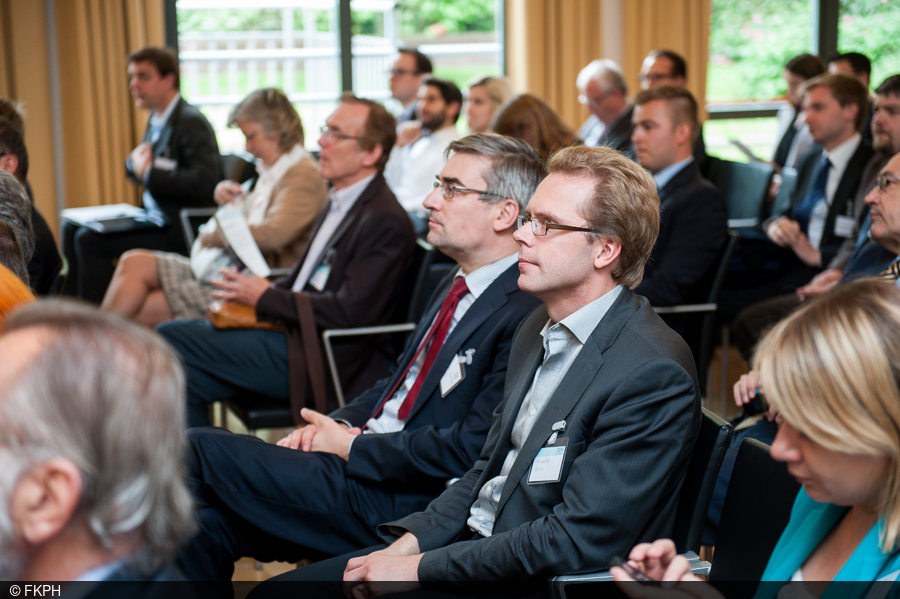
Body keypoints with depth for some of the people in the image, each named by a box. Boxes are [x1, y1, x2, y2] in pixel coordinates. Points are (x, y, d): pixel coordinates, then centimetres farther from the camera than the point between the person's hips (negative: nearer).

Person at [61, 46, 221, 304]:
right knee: (71, 228, 11)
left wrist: (149, 172, -22)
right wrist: (134, 163, -2)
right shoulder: (157, 120, 12)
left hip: (180, 232, -10)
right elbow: (136, 172, 23)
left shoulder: (191, 123, -17)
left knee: (90, 241, -21)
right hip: (155, 219, 10)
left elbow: (204, 182, -28)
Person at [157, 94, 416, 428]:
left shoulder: (386, 221, -16)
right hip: (294, 332, 9)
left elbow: (348, 313, -21)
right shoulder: (340, 201, 15)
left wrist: (265, 297, -11)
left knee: (170, 339, -13)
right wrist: (248, 292, 4)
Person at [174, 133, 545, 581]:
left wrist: (353, 445, -12)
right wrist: (340, 423, 4)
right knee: (207, 521, -5)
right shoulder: (456, 287, 15)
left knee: (198, 450, -11)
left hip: (400, 502, -9)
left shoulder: (524, 316, -17)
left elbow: (471, 448, -22)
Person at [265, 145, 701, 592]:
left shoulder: (653, 375, -20)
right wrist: (410, 542, 0)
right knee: (275, 588, 1)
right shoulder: (538, 329, 10)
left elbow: (574, 544, -23)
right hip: (472, 544, 8)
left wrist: (420, 567, -18)